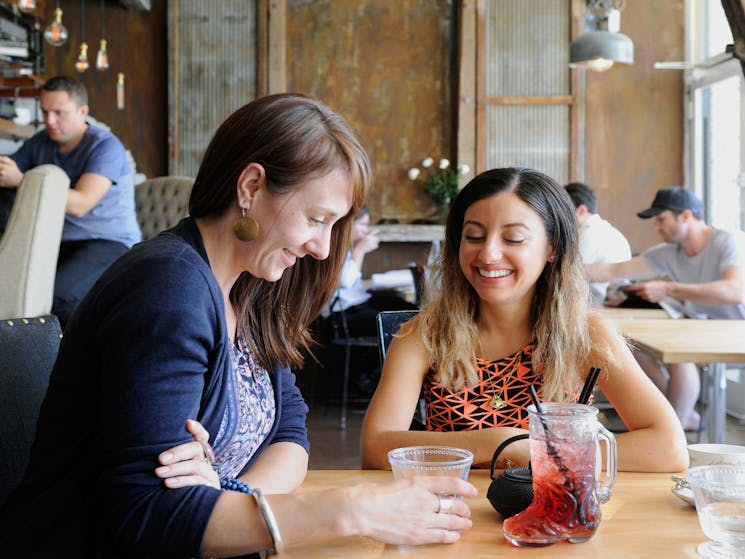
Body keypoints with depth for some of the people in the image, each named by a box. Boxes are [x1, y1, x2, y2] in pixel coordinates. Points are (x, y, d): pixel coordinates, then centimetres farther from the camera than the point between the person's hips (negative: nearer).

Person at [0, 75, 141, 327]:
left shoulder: (106, 146, -11)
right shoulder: (41, 142, 11)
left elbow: (79, 205, -23)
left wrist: (20, 180, -29)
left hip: (110, 243, -6)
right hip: (59, 241, 6)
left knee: (56, 295, -32)